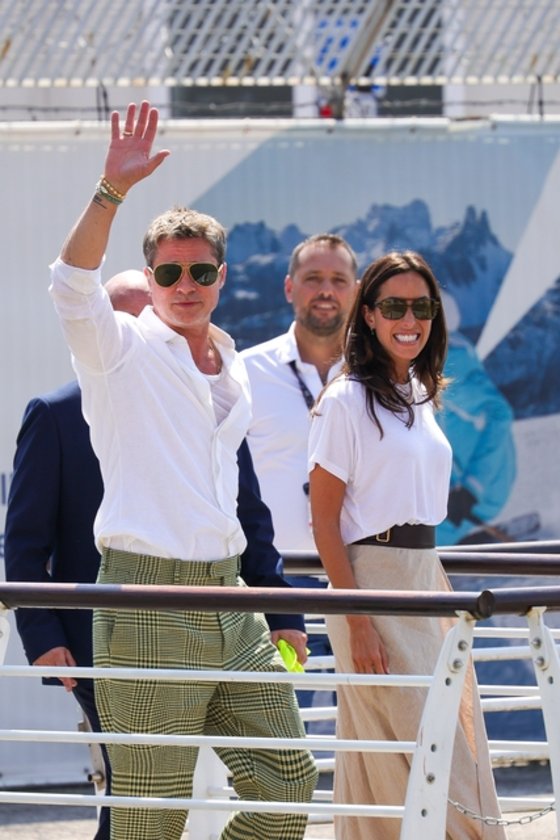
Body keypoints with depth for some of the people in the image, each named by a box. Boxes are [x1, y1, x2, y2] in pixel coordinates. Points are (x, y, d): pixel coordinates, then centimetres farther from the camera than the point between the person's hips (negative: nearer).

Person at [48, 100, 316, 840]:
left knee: (287, 778, 4)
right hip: (148, 602, -7)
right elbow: (74, 286, -21)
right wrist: (111, 190, -33)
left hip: (227, 595, 7)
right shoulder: (123, 351, -1)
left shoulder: (234, 372, 19)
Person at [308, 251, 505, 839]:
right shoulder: (346, 400, -9)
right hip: (374, 582, -8)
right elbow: (324, 521, -12)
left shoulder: (420, 394, 14)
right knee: (409, 749, -7)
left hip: (425, 578, 8)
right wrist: (358, 623, -18)